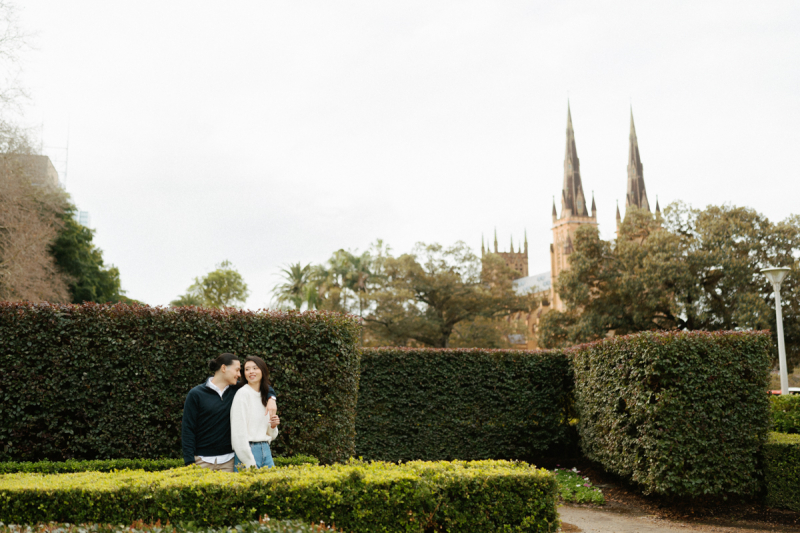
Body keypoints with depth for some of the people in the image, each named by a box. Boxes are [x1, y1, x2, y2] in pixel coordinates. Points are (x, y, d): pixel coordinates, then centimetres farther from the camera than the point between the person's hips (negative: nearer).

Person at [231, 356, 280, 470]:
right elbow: (239, 432, -13)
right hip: (247, 452, -7)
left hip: (265, 451, 7)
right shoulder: (243, 393, -6)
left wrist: (272, 426, -2)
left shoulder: (265, 396, 15)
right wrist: (250, 463, -16)